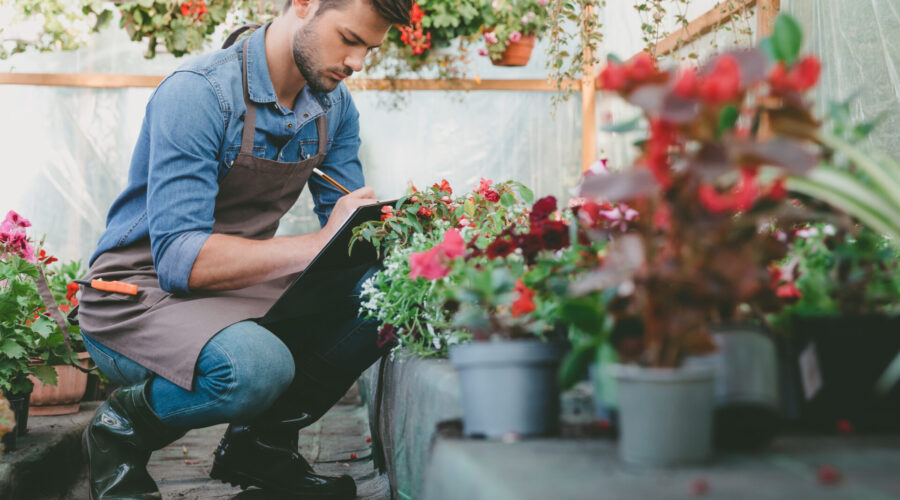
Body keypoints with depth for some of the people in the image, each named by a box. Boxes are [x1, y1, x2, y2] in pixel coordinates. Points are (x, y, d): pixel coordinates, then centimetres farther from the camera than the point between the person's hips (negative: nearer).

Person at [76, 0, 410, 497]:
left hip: (240, 285, 7)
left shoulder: (334, 105, 2)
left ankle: (262, 440, 8)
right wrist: (318, 245, -33)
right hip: (137, 295, -7)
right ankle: (123, 430, -3)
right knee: (256, 365, -36)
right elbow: (180, 258, -29)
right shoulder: (198, 93, -22)